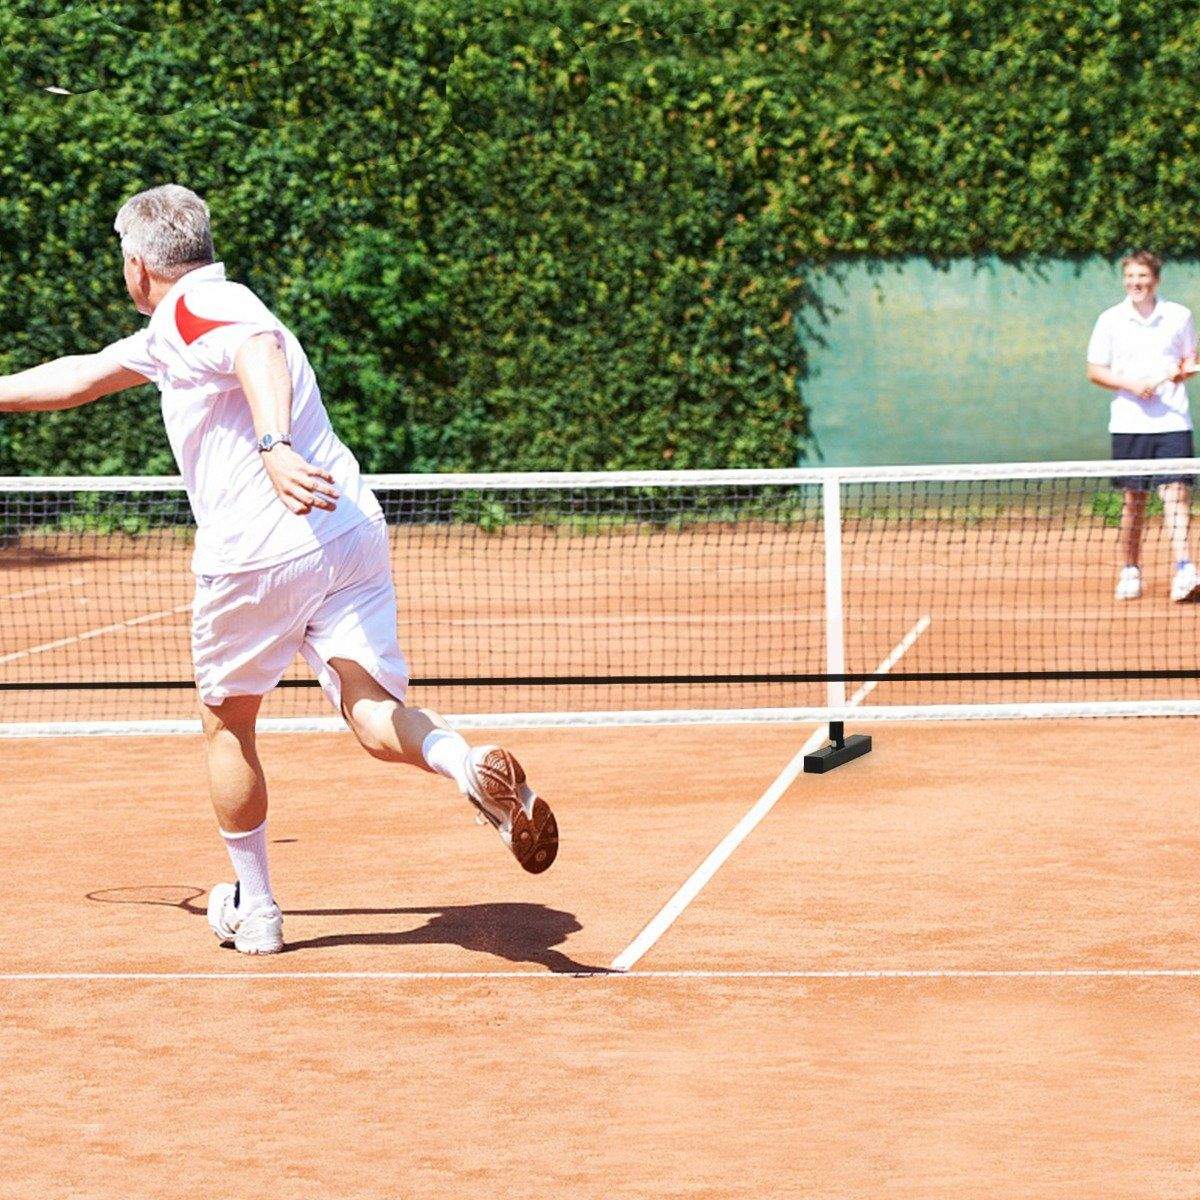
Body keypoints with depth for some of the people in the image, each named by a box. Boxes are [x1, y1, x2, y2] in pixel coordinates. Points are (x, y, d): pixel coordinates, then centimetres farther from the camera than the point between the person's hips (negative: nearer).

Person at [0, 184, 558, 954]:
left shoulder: (194, 307, -3)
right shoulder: (172, 334, 27)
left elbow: (261, 353, -27)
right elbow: (81, 376, 39)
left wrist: (274, 444, -44)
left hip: (259, 551, -7)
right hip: (353, 538, 7)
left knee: (227, 724, 15)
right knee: (377, 718, -7)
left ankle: (255, 912, 24)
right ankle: (472, 766, -39)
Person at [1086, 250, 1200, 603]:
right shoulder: (1111, 320, 4)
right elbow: (1095, 371, 4)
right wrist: (1130, 385, -11)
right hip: (1129, 423, 0)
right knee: (1133, 499, 5)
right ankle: (1130, 571, 17)